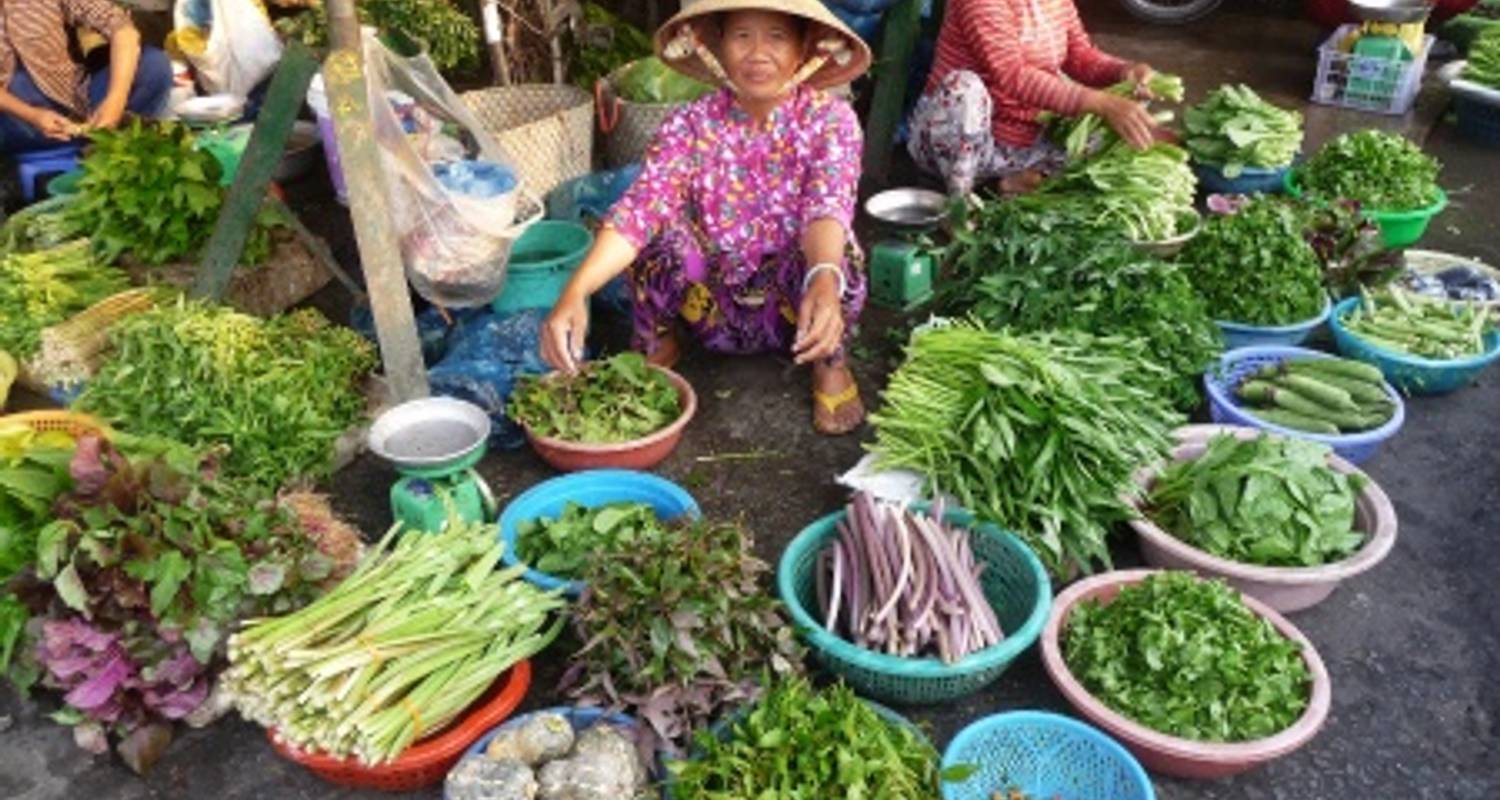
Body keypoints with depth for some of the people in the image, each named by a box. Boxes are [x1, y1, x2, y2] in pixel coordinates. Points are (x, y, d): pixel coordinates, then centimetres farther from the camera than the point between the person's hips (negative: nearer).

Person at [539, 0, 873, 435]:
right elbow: (641, 205, -27)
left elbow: (828, 205, -31)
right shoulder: (691, 125, -11)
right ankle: (657, 347, 2)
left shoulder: (829, 119, -13)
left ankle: (830, 362, -2)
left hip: (795, 308, -1)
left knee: (828, 253, -33)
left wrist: (825, 280, -54)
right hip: (713, 310, 1)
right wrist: (575, 292, -44)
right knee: (664, 224, -27)